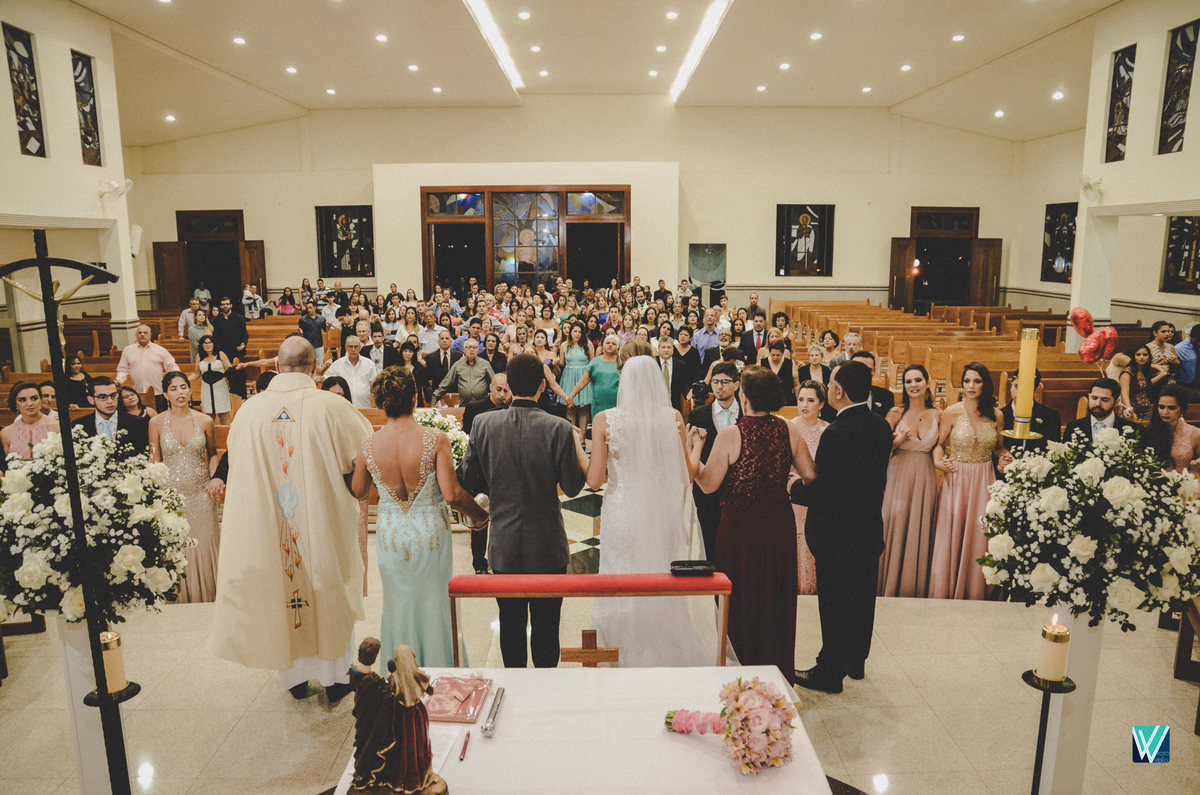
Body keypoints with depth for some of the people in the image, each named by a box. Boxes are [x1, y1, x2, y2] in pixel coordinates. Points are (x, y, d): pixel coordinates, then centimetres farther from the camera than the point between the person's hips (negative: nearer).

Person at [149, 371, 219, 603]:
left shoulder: (205, 421, -1)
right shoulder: (156, 423, -3)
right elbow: (154, 460, 3)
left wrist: (215, 477, -5)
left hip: (200, 493, 1)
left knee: (203, 546, 6)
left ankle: (205, 598, 22)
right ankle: (178, 600, 21)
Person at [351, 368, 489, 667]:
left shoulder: (368, 446, -12)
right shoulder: (436, 440, -20)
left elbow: (358, 492, 3)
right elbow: (451, 494, -21)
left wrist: (354, 465, 22)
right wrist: (480, 516, -4)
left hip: (391, 537, 2)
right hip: (430, 534, -2)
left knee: (399, 603, 22)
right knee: (434, 603, 18)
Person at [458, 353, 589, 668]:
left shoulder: (483, 424, -9)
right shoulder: (559, 429, -16)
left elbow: (468, 480, -3)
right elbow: (573, 486, -10)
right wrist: (577, 445, 4)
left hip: (504, 546, 2)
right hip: (547, 546, -2)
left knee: (510, 624, 17)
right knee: (546, 625, 13)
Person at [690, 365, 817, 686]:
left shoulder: (730, 434, -17)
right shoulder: (788, 430, -5)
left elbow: (708, 484, -14)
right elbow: (810, 474, 2)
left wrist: (694, 449, -2)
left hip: (741, 526, -4)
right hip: (780, 524, 4)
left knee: (742, 599, 13)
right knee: (777, 597, 20)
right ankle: (778, 670, 34)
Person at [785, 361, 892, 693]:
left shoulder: (835, 433, -26)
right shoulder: (882, 426, -1)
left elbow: (820, 491, -26)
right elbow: (877, 477, 6)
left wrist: (795, 488, -7)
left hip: (837, 532, -8)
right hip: (871, 528, 8)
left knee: (834, 602, 6)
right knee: (862, 597, 20)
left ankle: (830, 672, 20)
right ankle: (856, 661, 38)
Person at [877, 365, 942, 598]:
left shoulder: (937, 415, 3)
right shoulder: (896, 413, -3)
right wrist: (896, 442, -18)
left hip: (925, 479, 2)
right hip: (899, 476, -2)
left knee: (920, 531, 6)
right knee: (895, 527, 0)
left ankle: (917, 587, 21)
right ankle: (891, 586, 16)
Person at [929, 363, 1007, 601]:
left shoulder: (996, 415, 2)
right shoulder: (952, 413, -5)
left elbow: (999, 448, 14)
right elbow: (939, 444, 1)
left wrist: (1005, 459, -7)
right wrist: (939, 462, -18)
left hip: (984, 481, 2)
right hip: (956, 479, -2)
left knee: (979, 536, 6)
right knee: (952, 535, 2)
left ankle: (975, 593, 21)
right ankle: (946, 592, 16)